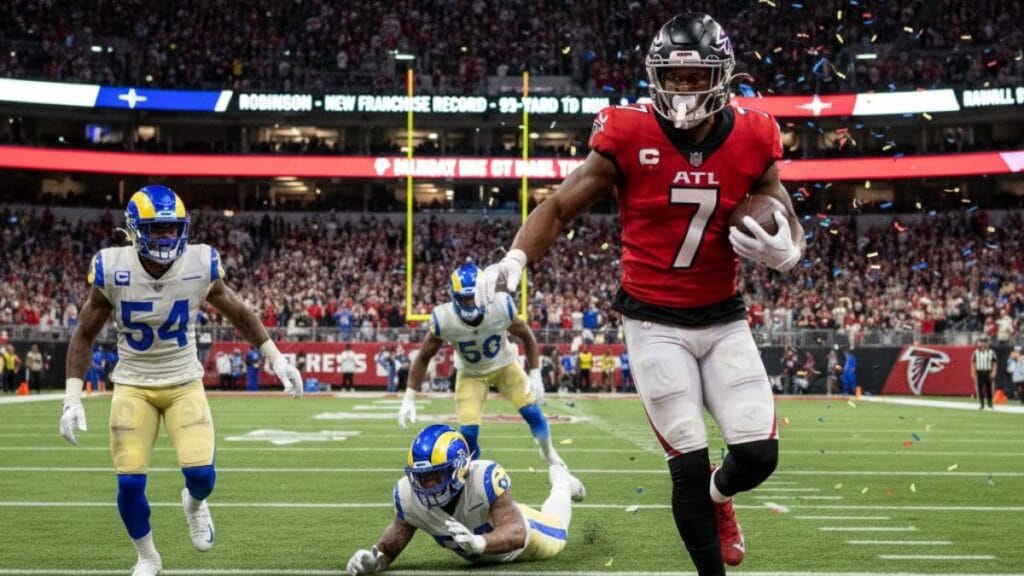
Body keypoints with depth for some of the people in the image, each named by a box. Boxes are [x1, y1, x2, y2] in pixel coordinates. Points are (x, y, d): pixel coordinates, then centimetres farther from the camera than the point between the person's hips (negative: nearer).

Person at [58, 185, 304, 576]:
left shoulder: (200, 265, -13)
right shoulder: (112, 269, -15)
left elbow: (238, 313, 6)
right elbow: (85, 334, -2)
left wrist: (276, 359, 3)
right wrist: (72, 398, -9)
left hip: (184, 383, 0)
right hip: (133, 385, 0)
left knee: (201, 473, -15)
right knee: (130, 482, -7)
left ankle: (194, 503, 25)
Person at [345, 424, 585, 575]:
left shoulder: (484, 479, -50)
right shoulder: (410, 495, -38)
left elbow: (517, 534, -55)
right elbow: (390, 547, -29)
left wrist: (478, 542, -75)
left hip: (513, 522, -3)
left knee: (554, 540, 32)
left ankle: (561, 480, 61)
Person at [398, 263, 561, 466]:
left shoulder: (501, 308, -31)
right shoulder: (444, 320, -31)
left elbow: (526, 336, -11)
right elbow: (424, 357, -15)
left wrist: (535, 376, -13)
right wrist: (409, 399, -17)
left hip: (504, 365, 1)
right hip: (471, 374, -1)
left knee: (532, 412, -4)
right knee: (468, 433, -14)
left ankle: (548, 453, 28)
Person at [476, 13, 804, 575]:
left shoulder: (751, 140, -5)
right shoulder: (628, 136, -13)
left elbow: (788, 223, 9)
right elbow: (560, 206, -6)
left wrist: (785, 250, -14)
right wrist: (516, 258, -23)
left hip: (723, 318, 3)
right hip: (655, 323, -3)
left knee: (758, 454, -4)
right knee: (689, 464, -4)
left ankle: (717, 495, 34)